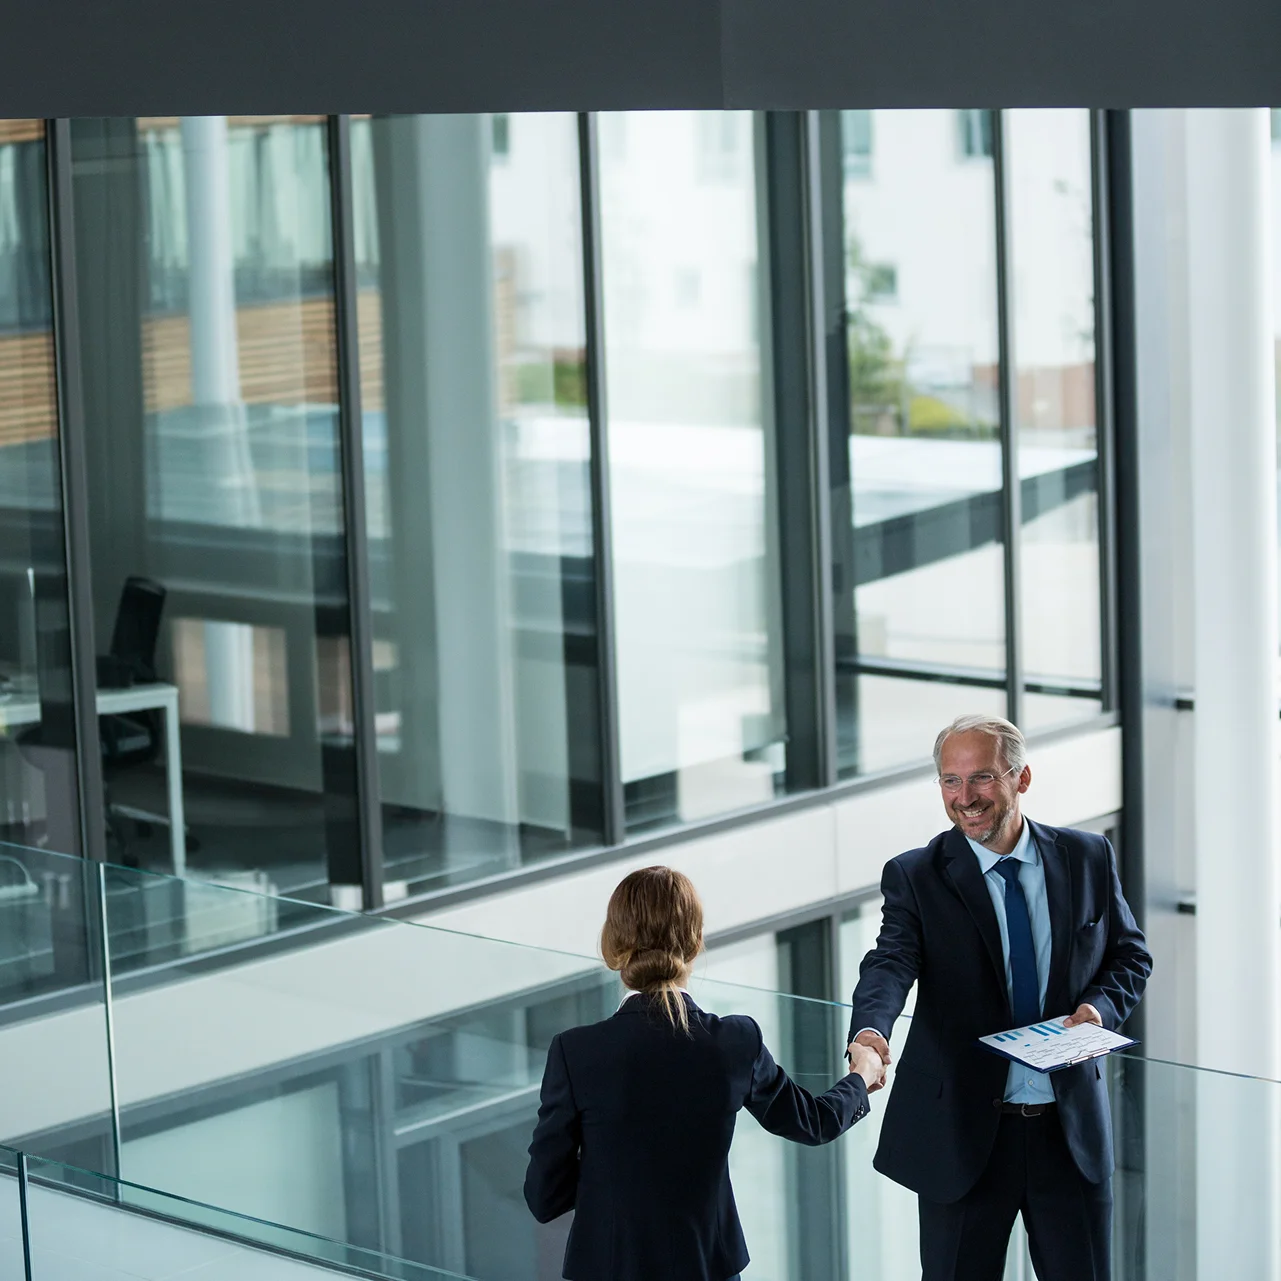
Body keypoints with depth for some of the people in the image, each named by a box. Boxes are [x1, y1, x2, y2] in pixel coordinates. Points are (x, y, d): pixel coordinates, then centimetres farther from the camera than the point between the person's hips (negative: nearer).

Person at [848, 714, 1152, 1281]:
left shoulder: (1088, 858, 3)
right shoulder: (915, 877, -6)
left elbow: (1130, 955, 13)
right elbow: (891, 962, -22)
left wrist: (1100, 1006, -9)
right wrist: (870, 1030, -43)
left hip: (1072, 1126, 2)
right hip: (962, 1131, -2)